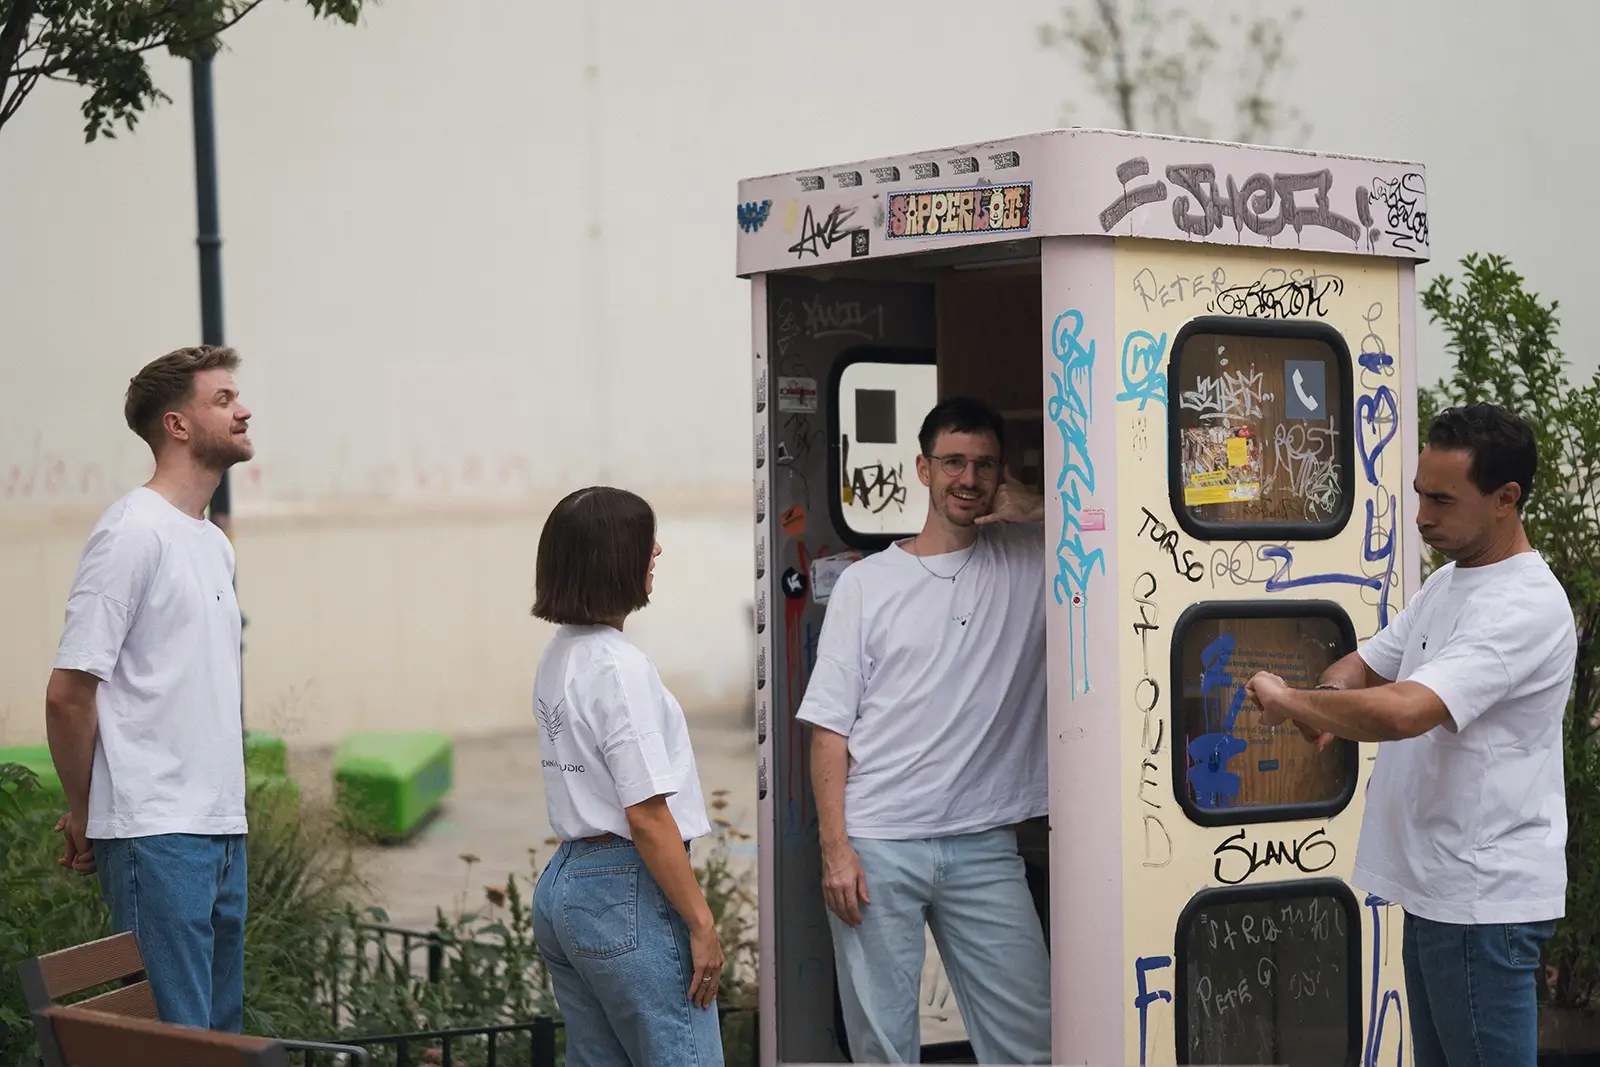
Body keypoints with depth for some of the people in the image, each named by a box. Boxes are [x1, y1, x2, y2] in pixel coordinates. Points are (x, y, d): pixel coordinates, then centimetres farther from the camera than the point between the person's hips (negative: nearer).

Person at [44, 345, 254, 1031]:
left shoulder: (215, 545, 18)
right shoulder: (134, 532, -11)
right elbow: (68, 692, -14)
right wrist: (83, 816, -5)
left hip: (222, 830, 9)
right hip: (157, 837, -9)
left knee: (223, 1028, 11)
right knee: (177, 1039, -9)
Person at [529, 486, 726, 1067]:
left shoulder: (557, 658, 12)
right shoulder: (620, 668, -16)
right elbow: (647, 817, -18)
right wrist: (701, 924, -13)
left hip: (561, 883, 9)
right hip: (626, 890, -9)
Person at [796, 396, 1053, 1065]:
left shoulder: (1028, 563, 7)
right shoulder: (866, 584, 5)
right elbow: (830, 727, 2)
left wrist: (1039, 509, -7)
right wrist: (834, 849, -7)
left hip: (985, 845, 1)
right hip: (878, 844, -1)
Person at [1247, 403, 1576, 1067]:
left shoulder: (1525, 607, -20)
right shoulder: (1446, 583, 13)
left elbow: (1402, 711, -32)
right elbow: (1366, 664, 22)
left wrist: (1290, 700, -17)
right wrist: (1329, 700, -3)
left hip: (1483, 898, -10)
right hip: (1436, 887, 10)